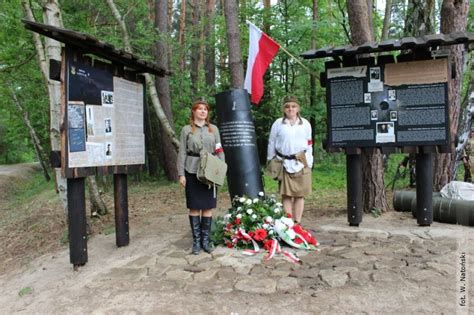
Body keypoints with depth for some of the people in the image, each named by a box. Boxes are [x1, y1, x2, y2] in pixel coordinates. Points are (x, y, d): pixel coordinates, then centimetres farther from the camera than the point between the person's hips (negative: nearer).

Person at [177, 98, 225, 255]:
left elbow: (219, 151, 11)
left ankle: (206, 240, 15)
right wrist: (181, 174, -5)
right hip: (192, 171, -2)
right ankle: (196, 241, 13)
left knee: (208, 207, 4)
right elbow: (182, 153, 2)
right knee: (194, 207, 3)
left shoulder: (213, 129, 11)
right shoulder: (186, 129, 5)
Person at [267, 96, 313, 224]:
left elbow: (309, 145, 11)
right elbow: (271, 143, 7)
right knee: (286, 195, -1)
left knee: (300, 195, 4)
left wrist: (309, 163, 6)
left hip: (301, 163, 2)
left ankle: (297, 223, 12)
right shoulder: (278, 124, 5)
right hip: (284, 163, -1)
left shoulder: (305, 124, 9)